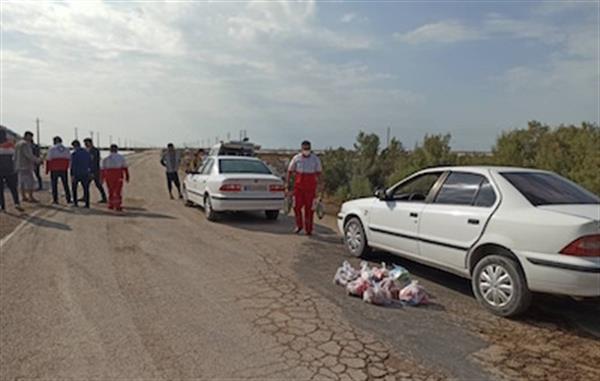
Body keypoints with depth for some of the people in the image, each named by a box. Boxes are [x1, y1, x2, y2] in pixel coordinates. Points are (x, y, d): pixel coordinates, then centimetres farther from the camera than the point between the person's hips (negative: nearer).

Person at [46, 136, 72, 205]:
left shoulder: (52, 149, -5)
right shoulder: (66, 149, 5)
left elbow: (48, 160, -6)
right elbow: (69, 160, 3)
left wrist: (47, 170, 1)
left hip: (54, 170, -2)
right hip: (64, 170, 2)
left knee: (54, 185, 7)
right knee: (65, 185, 10)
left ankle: (55, 200, 6)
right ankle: (68, 199, 7)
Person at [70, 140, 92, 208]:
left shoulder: (74, 154, -9)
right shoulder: (87, 153, 6)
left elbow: (73, 165, -14)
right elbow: (90, 164, 9)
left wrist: (72, 175, -15)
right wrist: (90, 173, 17)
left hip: (76, 174, -3)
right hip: (85, 174, 3)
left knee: (74, 188, 16)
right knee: (86, 189, 9)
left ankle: (75, 202, 12)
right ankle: (87, 204, 3)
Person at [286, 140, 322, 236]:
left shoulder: (315, 159, 4)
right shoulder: (296, 158, 4)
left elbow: (318, 172, 7)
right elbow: (290, 171, 7)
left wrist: (318, 183, -2)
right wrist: (287, 183, 1)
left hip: (310, 187, -1)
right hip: (298, 186, 1)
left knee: (309, 208, 0)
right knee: (297, 206, 0)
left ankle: (308, 229, 8)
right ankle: (299, 225, 22)